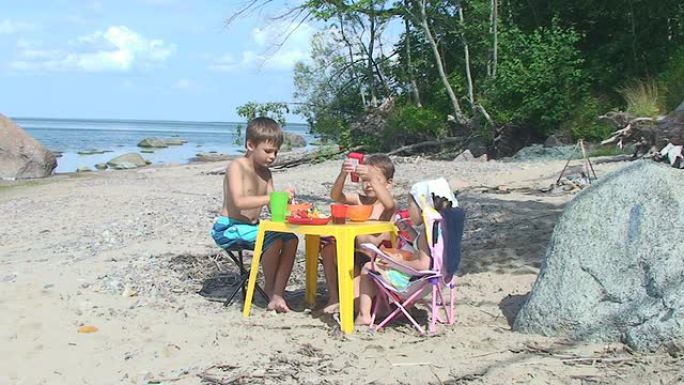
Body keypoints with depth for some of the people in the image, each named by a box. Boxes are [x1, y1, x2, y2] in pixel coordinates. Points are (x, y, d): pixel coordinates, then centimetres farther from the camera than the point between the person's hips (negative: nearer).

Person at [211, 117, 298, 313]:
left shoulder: (265, 173, 12)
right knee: (274, 239, -28)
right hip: (229, 228, -8)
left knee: (290, 239, -10)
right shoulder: (237, 167, -13)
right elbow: (239, 201, -28)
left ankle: (278, 293, -13)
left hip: (251, 227, 8)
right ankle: (269, 288, -7)